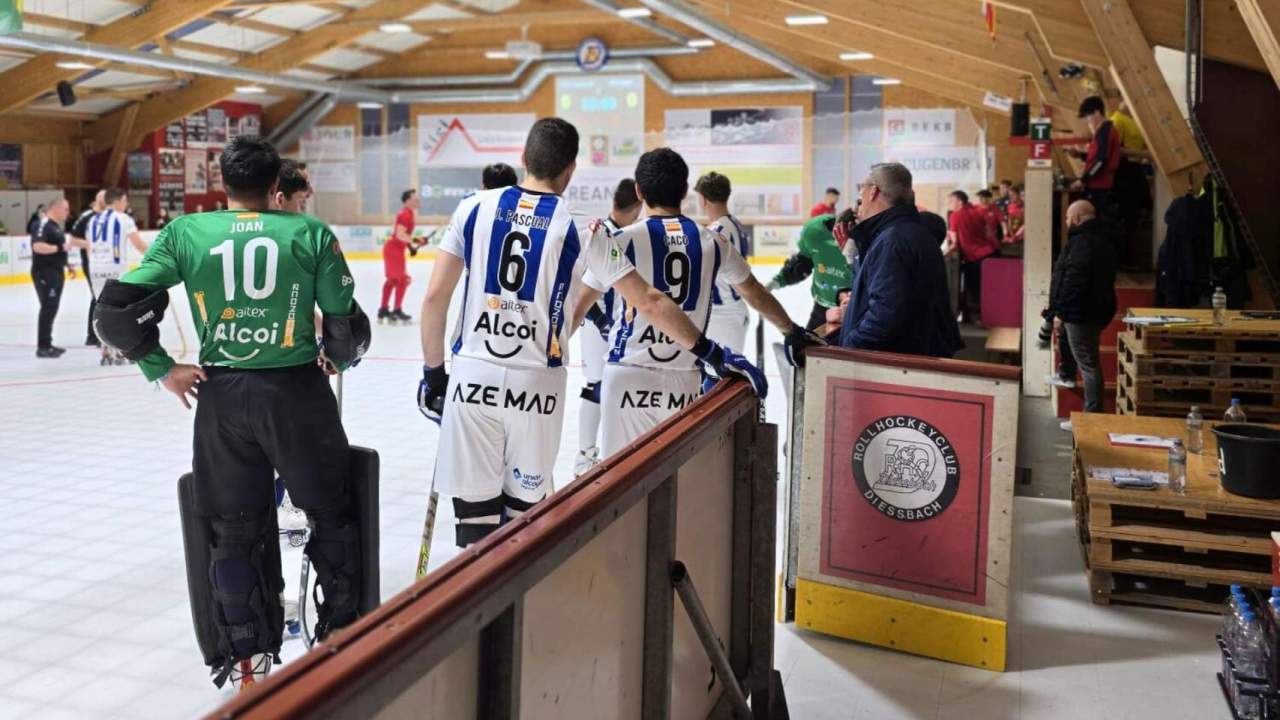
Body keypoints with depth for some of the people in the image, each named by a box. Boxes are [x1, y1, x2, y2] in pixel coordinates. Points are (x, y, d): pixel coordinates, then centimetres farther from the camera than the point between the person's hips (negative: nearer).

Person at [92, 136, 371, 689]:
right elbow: (346, 324, -1)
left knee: (233, 530, 14)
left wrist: (162, 369, 7)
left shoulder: (185, 232, 2)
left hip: (221, 396, 2)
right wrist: (340, 355, 20)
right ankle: (341, 635, 25)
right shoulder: (310, 233, -2)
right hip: (296, 390, -1)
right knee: (331, 513, 17)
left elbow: (118, 308, -4)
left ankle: (248, 662, 19)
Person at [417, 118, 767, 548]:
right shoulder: (581, 227, -2)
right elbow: (648, 303, -2)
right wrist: (711, 353, 6)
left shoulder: (474, 208, 2)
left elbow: (435, 297, 1)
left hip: (472, 379, 1)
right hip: (537, 386, -1)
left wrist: (433, 372, 11)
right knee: (521, 511, 15)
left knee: (475, 516, 6)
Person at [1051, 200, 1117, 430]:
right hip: (1093, 308, 11)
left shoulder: (1084, 242, -20)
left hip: (1083, 312, -11)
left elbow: (1074, 281, -25)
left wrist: (1061, 312, -20)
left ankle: (1093, 416, -4)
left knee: (1088, 363, -7)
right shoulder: (1099, 237, 15)